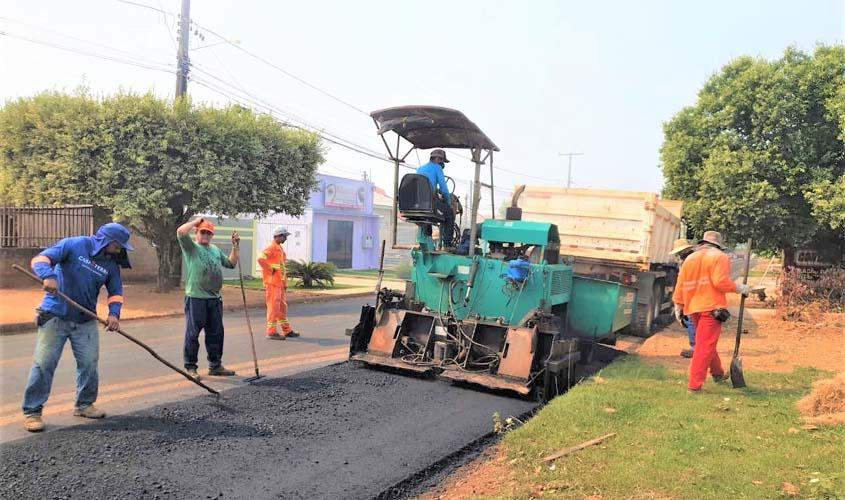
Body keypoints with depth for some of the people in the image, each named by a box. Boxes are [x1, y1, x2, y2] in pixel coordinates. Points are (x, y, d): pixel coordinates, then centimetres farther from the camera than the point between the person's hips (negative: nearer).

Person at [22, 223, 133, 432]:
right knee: (44, 364, -3)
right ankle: (32, 412, 7)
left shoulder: (111, 264, 4)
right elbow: (40, 259, -14)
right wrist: (48, 275, -35)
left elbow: (116, 292, 10)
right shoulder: (74, 245, -10)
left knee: (89, 364, 6)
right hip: (54, 317, -5)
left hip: (86, 321, 5)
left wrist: (114, 313, -8)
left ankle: (84, 404, 24)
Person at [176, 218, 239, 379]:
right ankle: (190, 367, 11)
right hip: (195, 298, -6)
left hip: (215, 299, 6)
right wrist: (196, 221, -5)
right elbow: (180, 232, -18)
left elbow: (231, 263, 23)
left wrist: (235, 246, 14)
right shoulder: (191, 247, 0)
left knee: (216, 333, 11)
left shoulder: (216, 249, 20)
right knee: (193, 333, 0)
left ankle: (215, 366, 22)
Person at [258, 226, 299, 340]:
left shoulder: (280, 248, 18)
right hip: (272, 283, -10)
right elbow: (261, 259, -28)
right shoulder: (271, 248, -12)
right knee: (273, 306, -6)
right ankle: (272, 332, 0)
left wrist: (285, 282, 19)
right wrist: (270, 270, -19)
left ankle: (287, 330, 22)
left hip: (280, 282, 10)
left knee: (282, 306, 14)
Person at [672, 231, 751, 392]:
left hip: (693, 308, 7)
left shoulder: (689, 258, 15)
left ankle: (718, 373, 39)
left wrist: (678, 305, 14)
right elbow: (721, 282, -15)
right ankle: (694, 385, -8)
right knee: (705, 346, -6)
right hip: (711, 307, -7)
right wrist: (740, 289, -1)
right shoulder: (720, 257, -3)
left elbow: (680, 284, 11)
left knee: (706, 343, 23)